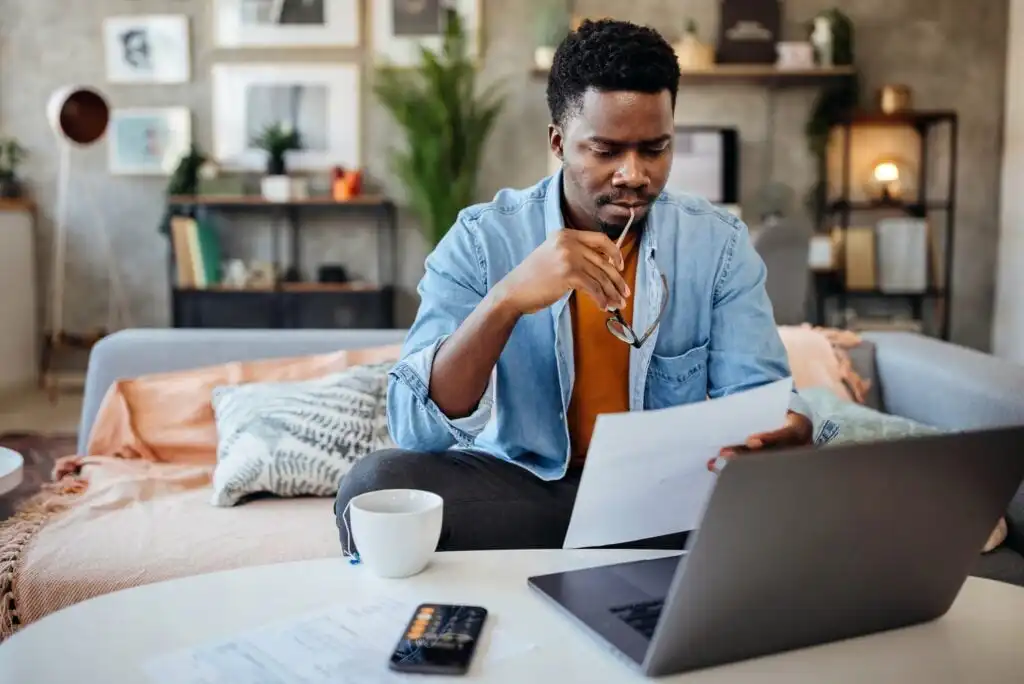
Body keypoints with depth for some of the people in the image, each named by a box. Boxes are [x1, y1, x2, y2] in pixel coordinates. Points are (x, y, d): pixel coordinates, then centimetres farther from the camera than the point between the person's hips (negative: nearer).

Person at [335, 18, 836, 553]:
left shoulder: (719, 243, -2)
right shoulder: (482, 240, -10)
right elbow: (414, 429, -19)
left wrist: (787, 432, -33)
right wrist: (506, 298, -35)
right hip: (517, 488, -1)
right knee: (375, 485, -28)